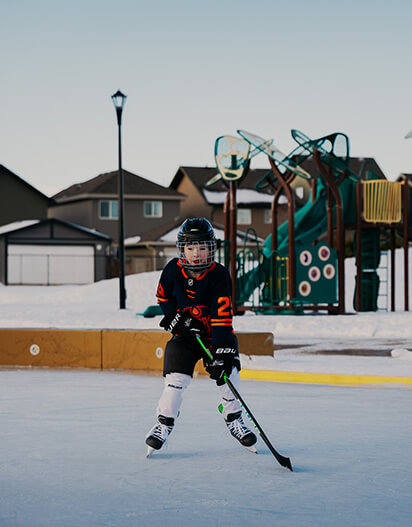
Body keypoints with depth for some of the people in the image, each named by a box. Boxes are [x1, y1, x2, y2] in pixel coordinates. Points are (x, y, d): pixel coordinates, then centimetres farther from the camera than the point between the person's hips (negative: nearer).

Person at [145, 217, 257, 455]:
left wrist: (223, 351, -34)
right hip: (184, 335, 1)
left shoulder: (219, 275, -21)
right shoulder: (173, 270, -12)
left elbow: (223, 315, -27)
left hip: (215, 333, -1)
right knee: (176, 378, -12)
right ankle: (164, 423, 3)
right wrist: (176, 317, -8)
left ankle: (234, 420, 10)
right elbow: (163, 295, 8)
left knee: (228, 373, -12)